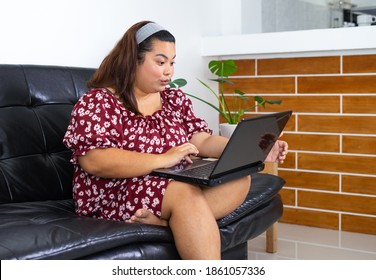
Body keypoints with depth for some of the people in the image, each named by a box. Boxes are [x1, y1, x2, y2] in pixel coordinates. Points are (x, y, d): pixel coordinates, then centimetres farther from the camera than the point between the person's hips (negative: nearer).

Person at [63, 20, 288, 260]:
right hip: (116, 195, -7)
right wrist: (162, 160, -25)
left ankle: (161, 220, -31)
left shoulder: (175, 99, 15)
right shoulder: (98, 102, -5)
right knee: (188, 194, -34)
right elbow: (94, 162, -19)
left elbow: (202, 141, 6)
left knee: (239, 177, -17)